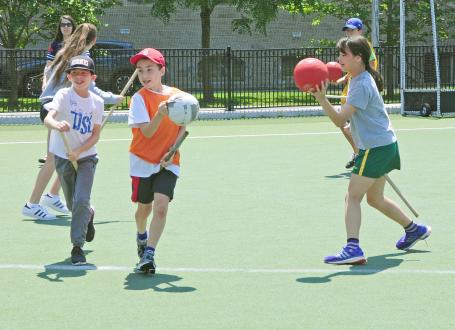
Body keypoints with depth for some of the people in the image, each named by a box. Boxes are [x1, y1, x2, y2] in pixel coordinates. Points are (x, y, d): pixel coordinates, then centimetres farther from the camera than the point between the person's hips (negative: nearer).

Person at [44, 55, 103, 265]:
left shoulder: (97, 102, -5)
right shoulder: (64, 95, -13)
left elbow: (95, 135, -2)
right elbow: (47, 118, -30)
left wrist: (78, 151, -18)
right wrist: (56, 125, -54)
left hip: (86, 156, 0)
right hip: (63, 156, 0)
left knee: (81, 200, -16)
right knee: (73, 204, 13)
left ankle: (77, 245, -7)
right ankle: (89, 215, 47)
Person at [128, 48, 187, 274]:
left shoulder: (177, 95, -1)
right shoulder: (139, 98, -8)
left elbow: (182, 128, 6)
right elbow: (147, 132, -17)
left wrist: (172, 150, -9)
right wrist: (160, 114, -34)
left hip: (168, 162, 1)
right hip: (143, 161, -1)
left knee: (161, 206, -17)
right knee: (144, 207, 12)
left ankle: (148, 255, -15)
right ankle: (142, 236, 45)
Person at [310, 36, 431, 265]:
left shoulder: (362, 86, -18)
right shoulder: (359, 80, 13)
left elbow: (340, 120, -25)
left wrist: (321, 99, -34)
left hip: (376, 148, -10)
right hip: (384, 145, 10)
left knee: (352, 197, -14)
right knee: (375, 199, 22)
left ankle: (352, 248, -24)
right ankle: (414, 229, 35)